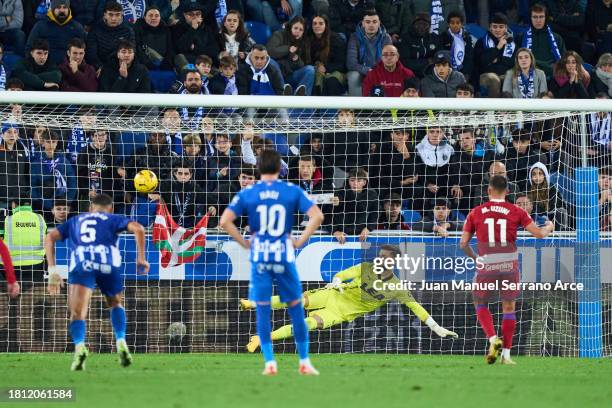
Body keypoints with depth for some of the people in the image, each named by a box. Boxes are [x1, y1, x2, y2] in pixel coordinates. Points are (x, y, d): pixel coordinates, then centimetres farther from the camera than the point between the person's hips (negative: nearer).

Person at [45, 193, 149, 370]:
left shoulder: (75, 221, 33)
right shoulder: (114, 219, 28)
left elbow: (50, 237, 19)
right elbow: (138, 229, 8)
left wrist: (52, 271, 14)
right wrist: (141, 258, 11)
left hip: (81, 264, 0)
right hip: (109, 264, 0)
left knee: (77, 314, -4)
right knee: (116, 304, 28)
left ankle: (79, 346, -33)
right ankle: (121, 343, 9)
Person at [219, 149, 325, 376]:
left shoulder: (247, 194, 1)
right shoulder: (292, 191, 0)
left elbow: (225, 221, -6)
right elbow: (317, 216, -8)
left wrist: (244, 243, 3)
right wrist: (300, 241, 0)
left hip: (259, 256, 0)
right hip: (284, 255, 0)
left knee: (263, 310, 6)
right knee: (296, 307, 8)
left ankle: (269, 362, 0)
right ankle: (304, 361, 11)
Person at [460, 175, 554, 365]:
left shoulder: (476, 212, 3)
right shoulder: (516, 212, 0)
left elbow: (463, 243, 4)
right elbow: (539, 233, -3)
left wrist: (475, 258, 23)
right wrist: (549, 228, 21)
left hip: (486, 267, 0)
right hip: (510, 267, 0)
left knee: (480, 305, 19)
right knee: (509, 309, 12)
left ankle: (493, 339, -4)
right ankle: (506, 354, 9)